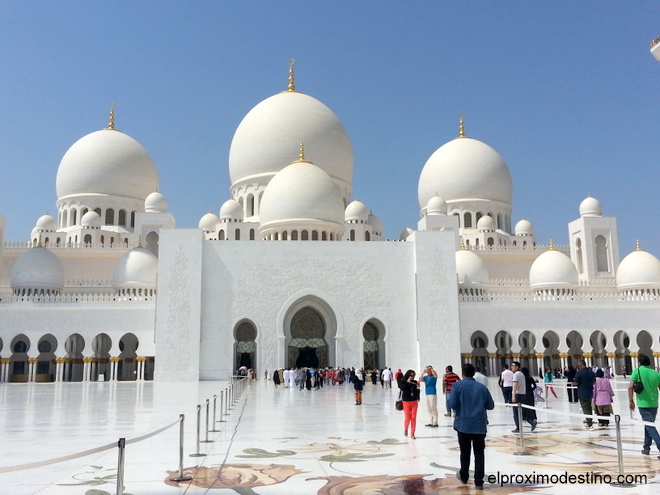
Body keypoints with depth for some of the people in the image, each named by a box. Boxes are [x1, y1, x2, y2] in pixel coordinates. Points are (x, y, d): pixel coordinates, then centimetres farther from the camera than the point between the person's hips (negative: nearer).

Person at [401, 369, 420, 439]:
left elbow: (417, 392, 12)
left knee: (413, 418, 1)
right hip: (406, 402, -3)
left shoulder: (415, 382, 4)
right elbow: (403, 389, -22)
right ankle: (405, 429, 29)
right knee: (407, 418, -2)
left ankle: (412, 434, 9)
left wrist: (418, 387, -6)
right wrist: (408, 382, -22)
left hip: (414, 402, 3)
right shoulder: (403, 382, -4)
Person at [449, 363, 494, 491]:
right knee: (479, 453, 6)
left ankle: (464, 476, 30)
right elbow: (490, 405, 10)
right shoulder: (482, 387, 5)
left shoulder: (458, 385, -4)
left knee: (465, 452, 15)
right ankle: (479, 482, 4)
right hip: (480, 425, 1)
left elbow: (452, 404, -10)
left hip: (463, 424, -1)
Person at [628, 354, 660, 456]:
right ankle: (646, 448, 27)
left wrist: (631, 401, -5)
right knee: (648, 425, 19)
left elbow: (630, 387, -14)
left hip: (643, 403, -5)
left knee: (650, 427, -4)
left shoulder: (637, 371, -6)